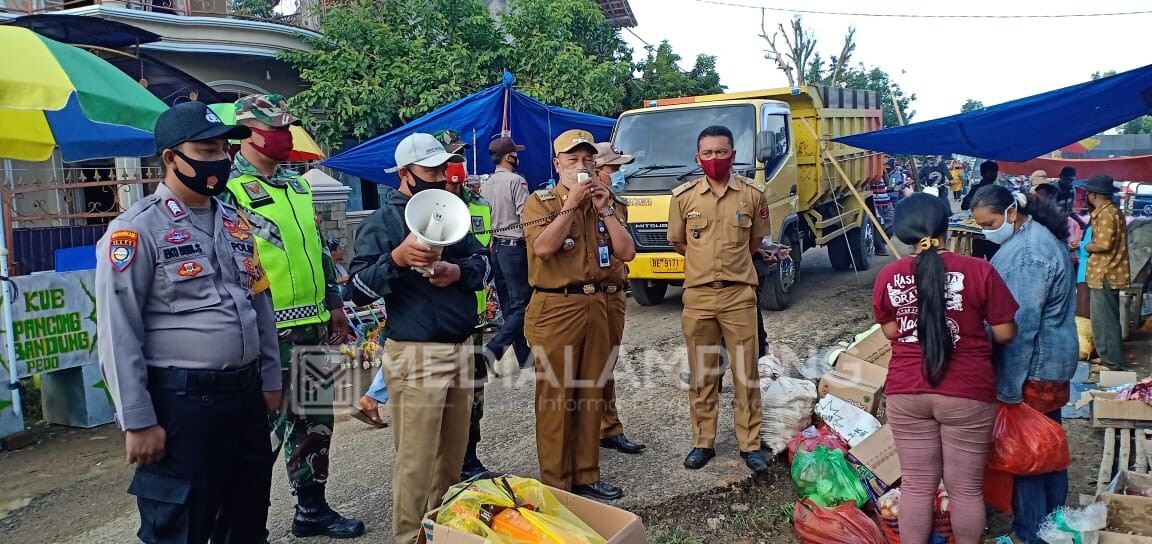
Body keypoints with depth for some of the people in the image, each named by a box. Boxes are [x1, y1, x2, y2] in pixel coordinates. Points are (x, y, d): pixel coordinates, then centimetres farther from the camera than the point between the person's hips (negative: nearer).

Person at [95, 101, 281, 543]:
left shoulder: (235, 222, 10)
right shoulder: (137, 230, -11)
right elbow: (118, 335, -14)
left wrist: (270, 380, 14)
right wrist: (138, 422, -15)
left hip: (247, 395, 7)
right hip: (181, 403, -7)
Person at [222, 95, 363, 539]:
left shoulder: (297, 184, 15)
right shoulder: (228, 189, -10)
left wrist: (334, 301, 19)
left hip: (312, 324, 8)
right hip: (268, 331, -8)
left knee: (316, 417, 16)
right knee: (264, 428, 0)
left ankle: (312, 509, 31)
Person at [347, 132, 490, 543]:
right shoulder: (382, 222, -6)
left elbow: (483, 263, 13)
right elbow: (359, 291, -12)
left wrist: (459, 271, -8)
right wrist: (398, 258, -26)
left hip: (460, 349, 7)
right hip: (416, 355, -7)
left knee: (453, 454, 16)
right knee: (416, 461, -2)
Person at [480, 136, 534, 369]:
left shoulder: (486, 184, 11)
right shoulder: (516, 180, -11)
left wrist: (491, 244, 19)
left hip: (495, 247, 8)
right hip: (514, 247, -8)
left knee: (509, 306, 11)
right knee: (521, 304, -5)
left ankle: (524, 356, 19)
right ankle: (494, 348, -18)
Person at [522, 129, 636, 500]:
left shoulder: (605, 202, 13)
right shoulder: (541, 202, -2)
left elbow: (627, 252, 3)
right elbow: (543, 247, -20)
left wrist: (605, 210, -5)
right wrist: (571, 203, -16)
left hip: (596, 305, 5)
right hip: (555, 308, -5)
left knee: (591, 393, 11)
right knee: (554, 396, -2)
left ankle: (586, 476, 23)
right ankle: (555, 484, 8)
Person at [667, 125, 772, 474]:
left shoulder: (752, 193, -1)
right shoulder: (683, 196, 0)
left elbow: (756, 241, 12)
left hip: (739, 294, -1)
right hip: (698, 295, 1)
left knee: (746, 373, 4)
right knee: (702, 375, 9)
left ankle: (750, 444, 15)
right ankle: (703, 443, 20)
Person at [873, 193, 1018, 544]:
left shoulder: (888, 277, -4)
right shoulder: (979, 271, -11)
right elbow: (1005, 333, -5)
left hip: (906, 392, 2)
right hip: (967, 393, -2)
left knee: (916, 484, 14)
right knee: (966, 488, 13)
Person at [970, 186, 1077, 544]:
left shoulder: (1029, 253, -25)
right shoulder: (1041, 236, 8)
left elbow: (1019, 326, -26)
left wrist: (1008, 386, -23)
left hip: (1033, 366, -10)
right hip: (1052, 361, 10)